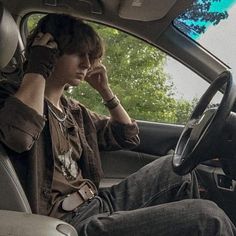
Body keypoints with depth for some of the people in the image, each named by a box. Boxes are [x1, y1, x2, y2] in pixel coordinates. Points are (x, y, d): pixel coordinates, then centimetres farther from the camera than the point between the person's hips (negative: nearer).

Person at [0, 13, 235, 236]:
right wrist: (38, 67, -17)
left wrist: (105, 89, 13)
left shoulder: (73, 110, 16)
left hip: (99, 204, 9)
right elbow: (20, 135, -32)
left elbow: (128, 137, 24)